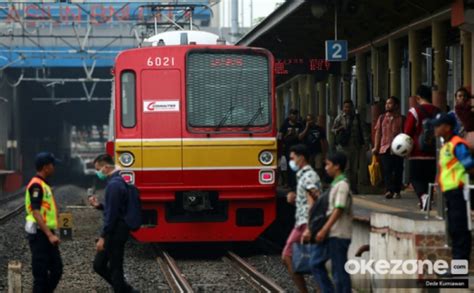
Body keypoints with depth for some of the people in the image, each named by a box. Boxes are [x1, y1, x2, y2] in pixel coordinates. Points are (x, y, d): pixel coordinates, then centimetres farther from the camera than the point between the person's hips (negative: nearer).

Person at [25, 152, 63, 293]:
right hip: (39, 234, -10)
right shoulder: (36, 185, -16)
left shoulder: (44, 185, 16)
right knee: (41, 272, -5)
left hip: (47, 233, 10)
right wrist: (50, 235, -27)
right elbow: (36, 213, -23)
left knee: (56, 269, 12)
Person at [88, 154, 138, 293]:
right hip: (116, 232, 10)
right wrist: (98, 205, 9)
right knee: (99, 265, 14)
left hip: (115, 233, -10)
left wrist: (103, 237, -19)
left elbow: (112, 214, -22)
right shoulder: (117, 181, 12)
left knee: (115, 268, -1)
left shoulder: (114, 185, -19)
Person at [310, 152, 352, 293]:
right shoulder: (336, 184, 15)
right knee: (316, 263, 11)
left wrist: (324, 230, -22)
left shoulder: (342, 185, -14)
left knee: (339, 270, -4)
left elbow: (339, 210, -20)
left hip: (338, 234, -10)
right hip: (330, 234, 10)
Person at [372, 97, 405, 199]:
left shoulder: (401, 119, 5)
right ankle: (389, 190, -9)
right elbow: (378, 133, 15)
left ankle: (397, 191, 9)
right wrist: (376, 147, 8)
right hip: (385, 148, 2)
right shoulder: (382, 118, 13)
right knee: (386, 170, -8)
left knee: (398, 170, 1)